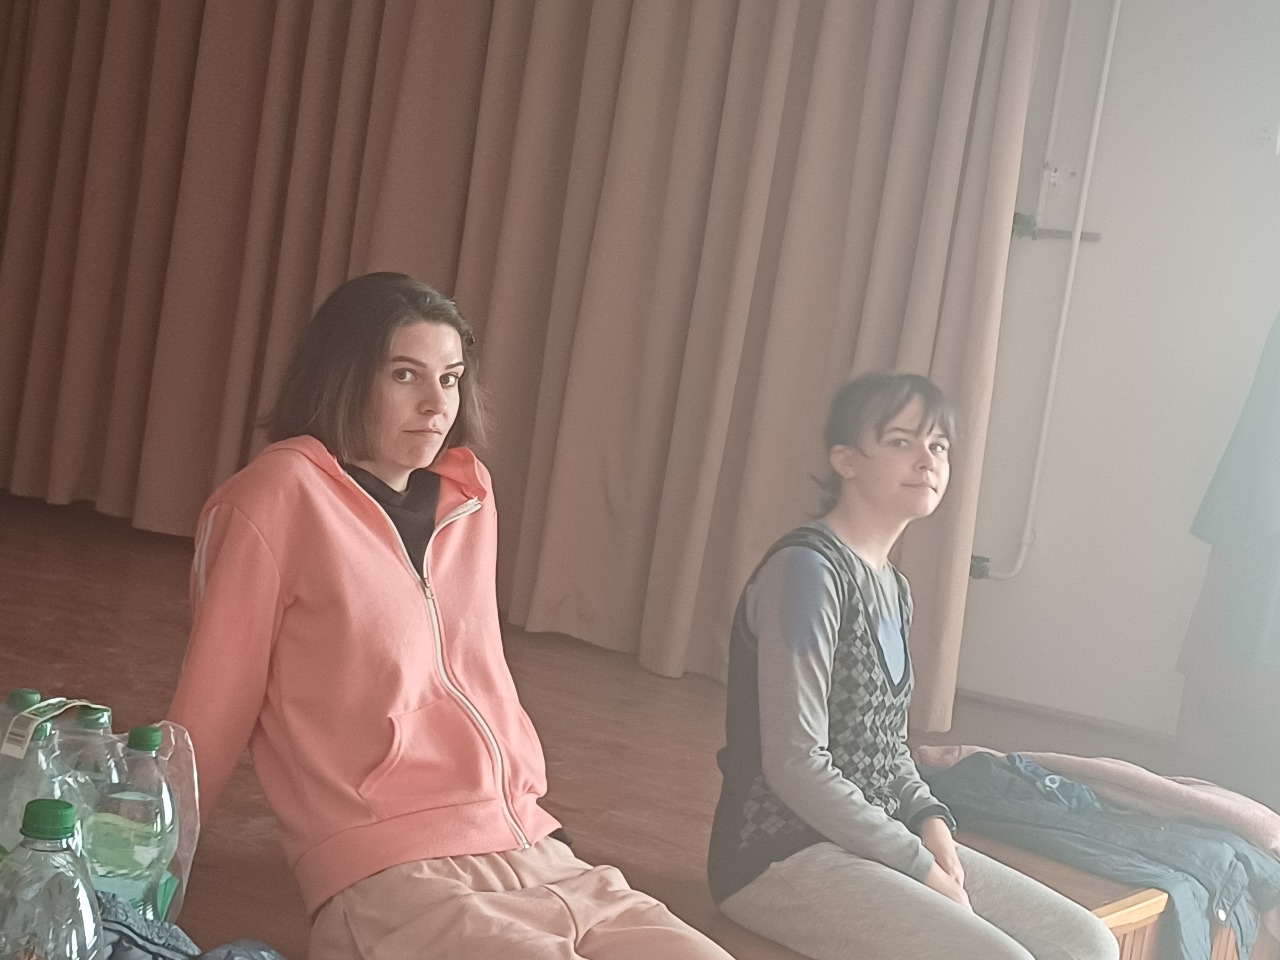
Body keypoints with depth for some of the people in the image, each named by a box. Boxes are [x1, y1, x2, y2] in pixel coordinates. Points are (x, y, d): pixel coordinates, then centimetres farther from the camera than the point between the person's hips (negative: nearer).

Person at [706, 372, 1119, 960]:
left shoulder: (891, 588, 12)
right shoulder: (806, 569, -16)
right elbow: (796, 765, -20)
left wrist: (930, 820, -2)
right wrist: (922, 869, -15)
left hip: (874, 840, 9)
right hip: (781, 854, -9)